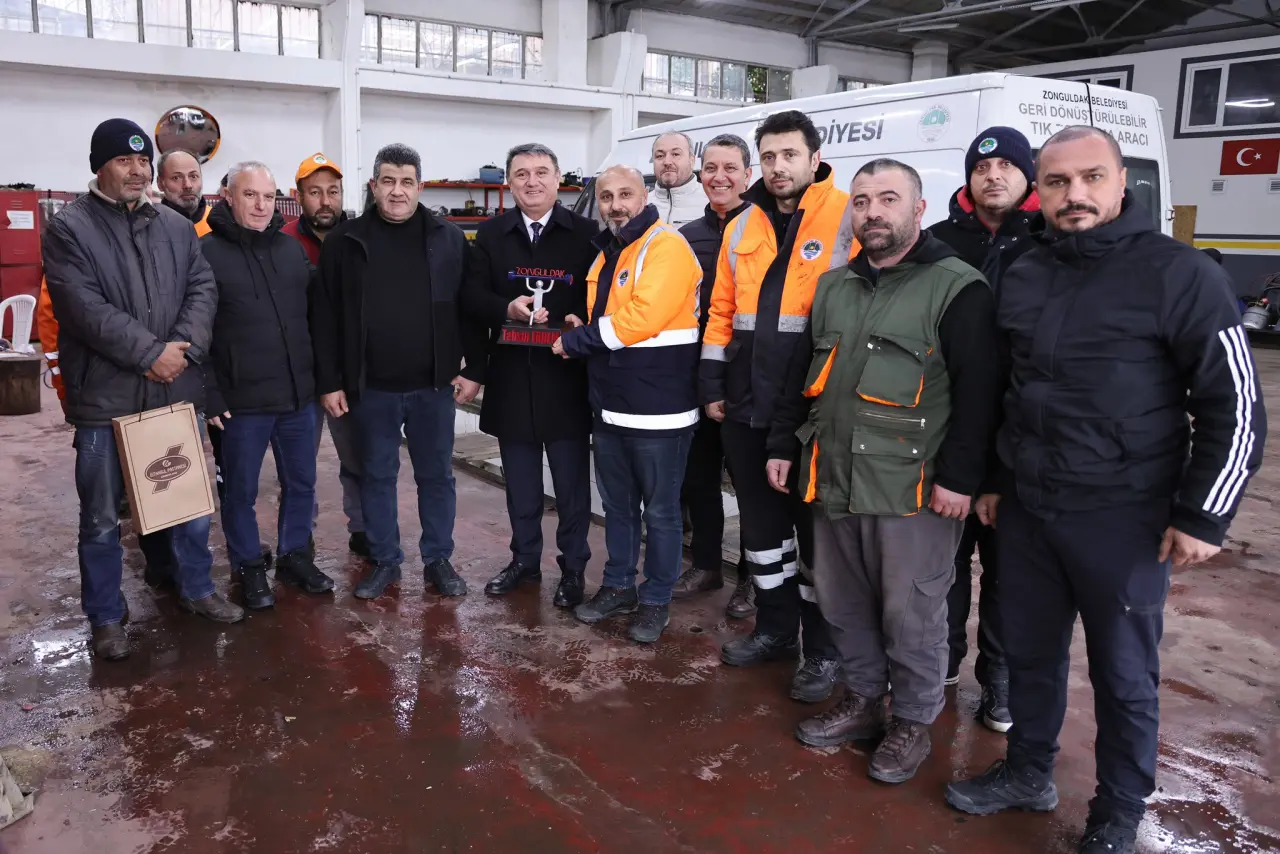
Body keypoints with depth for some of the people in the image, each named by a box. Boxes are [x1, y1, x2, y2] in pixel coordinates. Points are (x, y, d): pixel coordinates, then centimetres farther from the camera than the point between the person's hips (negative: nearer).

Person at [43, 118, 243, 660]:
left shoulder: (176, 227, 10)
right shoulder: (68, 228, -4)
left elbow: (203, 289, 2)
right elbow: (85, 308, -15)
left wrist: (183, 348, -14)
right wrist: (151, 352, -19)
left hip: (177, 391, 4)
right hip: (104, 398, -4)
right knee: (101, 519, 8)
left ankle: (196, 590, 33)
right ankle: (106, 617, 23)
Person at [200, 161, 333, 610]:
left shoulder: (292, 249, 10)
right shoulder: (207, 252, -7)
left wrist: (322, 377, 12)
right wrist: (210, 396, -13)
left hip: (299, 395, 5)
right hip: (242, 402, -5)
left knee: (301, 483, 15)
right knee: (240, 490, 9)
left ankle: (295, 556, 32)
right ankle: (250, 568, 25)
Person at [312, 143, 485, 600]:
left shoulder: (449, 239, 0)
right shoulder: (345, 241, 0)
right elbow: (325, 317, 0)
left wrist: (474, 369, -4)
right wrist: (329, 382, -3)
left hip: (434, 386, 0)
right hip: (372, 388, 1)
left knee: (436, 476, 10)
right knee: (377, 476, 11)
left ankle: (438, 560, 25)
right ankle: (384, 560, 26)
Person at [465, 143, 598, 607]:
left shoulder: (586, 233, 0)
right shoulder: (490, 234, 8)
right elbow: (474, 296, 3)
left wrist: (582, 324, -20)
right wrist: (507, 309, -17)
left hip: (567, 377, -2)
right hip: (512, 377, 3)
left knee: (572, 481, 6)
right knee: (520, 481, 14)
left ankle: (573, 567, 20)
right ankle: (524, 558, 30)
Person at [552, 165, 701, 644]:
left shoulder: (667, 247, -13)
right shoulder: (606, 253, 15)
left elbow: (643, 317, -24)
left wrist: (576, 341, -13)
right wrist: (583, 335, 1)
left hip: (658, 409, -8)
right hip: (609, 405, 8)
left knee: (660, 510, 6)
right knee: (616, 504, 18)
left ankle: (656, 600, 19)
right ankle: (618, 586, 32)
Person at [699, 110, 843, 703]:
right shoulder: (742, 228, 11)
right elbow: (721, 311, 14)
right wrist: (712, 384, 9)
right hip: (745, 405, 6)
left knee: (816, 529, 5)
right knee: (760, 520, 16)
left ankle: (823, 650, 21)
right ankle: (775, 629, 34)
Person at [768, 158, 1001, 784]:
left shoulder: (957, 288, -8)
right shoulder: (833, 285, 13)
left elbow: (978, 391, -12)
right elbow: (804, 374, 19)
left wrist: (959, 476, -15)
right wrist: (783, 444, 17)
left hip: (913, 489, -6)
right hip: (832, 479, 7)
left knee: (910, 614, 5)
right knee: (843, 603, 16)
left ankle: (913, 722, 25)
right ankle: (863, 699, 36)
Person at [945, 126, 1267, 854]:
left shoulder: (1179, 274, -10)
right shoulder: (1022, 277, 7)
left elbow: (1235, 405, -8)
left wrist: (1203, 517, -11)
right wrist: (992, 480, 18)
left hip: (1123, 518, -5)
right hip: (1025, 508, 5)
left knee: (1124, 675, 9)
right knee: (1031, 651, 17)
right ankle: (1029, 772, 38)